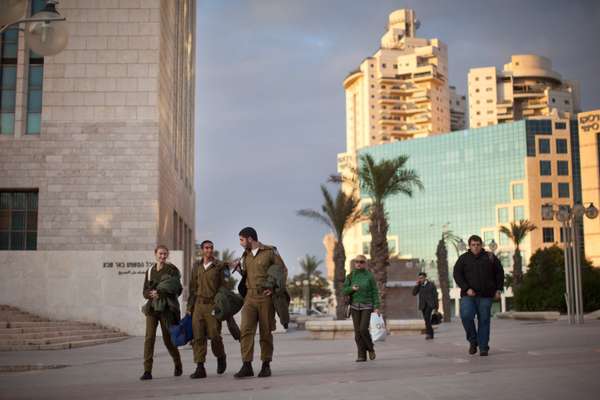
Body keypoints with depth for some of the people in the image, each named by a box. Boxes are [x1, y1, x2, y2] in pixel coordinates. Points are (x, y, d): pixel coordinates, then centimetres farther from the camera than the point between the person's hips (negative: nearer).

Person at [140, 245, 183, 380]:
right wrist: (151, 293, -13)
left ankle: (178, 365, 28)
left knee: (168, 339, 3)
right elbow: (145, 292, 10)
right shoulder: (150, 271, 11)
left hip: (166, 308, -3)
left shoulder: (172, 269, -1)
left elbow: (178, 289, -4)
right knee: (149, 337, -10)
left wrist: (161, 292, -15)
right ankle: (147, 371, -11)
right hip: (152, 308, 3)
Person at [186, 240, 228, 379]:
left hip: (213, 305, -3)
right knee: (198, 336, -3)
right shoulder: (196, 266, 14)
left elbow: (223, 288, 1)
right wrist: (189, 306, 13)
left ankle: (221, 357, 24)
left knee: (214, 335, -6)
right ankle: (200, 368, -1)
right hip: (198, 305, 3)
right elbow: (192, 287, 17)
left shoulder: (219, 266, 2)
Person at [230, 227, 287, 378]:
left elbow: (283, 270, 0)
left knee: (265, 332, 2)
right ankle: (247, 366, -13)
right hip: (250, 297, 4)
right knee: (246, 329, -11)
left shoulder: (270, 252, -2)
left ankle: (266, 365, 13)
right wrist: (239, 266, 6)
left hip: (266, 296, -4)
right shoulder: (246, 255, 14)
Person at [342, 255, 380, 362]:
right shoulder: (350, 276, 4)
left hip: (366, 306, -3)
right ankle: (362, 355, 5)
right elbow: (344, 291, 3)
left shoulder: (369, 276, -3)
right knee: (358, 331, -1)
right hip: (355, 306, 3)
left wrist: (376, 307, -10)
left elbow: (375, 292, -3)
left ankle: (370, 348, 11)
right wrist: (352, 288, -19)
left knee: (363, 329, -16)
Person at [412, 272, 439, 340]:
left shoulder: (431, 284, 2)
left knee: (427, 317, -23)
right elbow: (414, 293, 1)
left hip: (430, 304, -4)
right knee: (427, 319, 4)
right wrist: (417, 284, -5)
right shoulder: (419, 286, 11)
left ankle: (428, 333, -27)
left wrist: (436, 305, -1)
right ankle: (431, 335, 12)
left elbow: (435, 295, 3)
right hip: (422, 305, 4)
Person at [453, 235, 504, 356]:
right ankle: (473, 340, 1)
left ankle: (483, 347, 6)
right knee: (466, 315, -20)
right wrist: (466, 288, -12)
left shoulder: (490, 257, 9)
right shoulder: (463, 258, 6)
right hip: (468, 295, -1)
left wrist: (499, 289, 5)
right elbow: (457, 275, -1)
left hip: (486, 296, 1)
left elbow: (499, 273, 14)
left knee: (484, 320, -1)